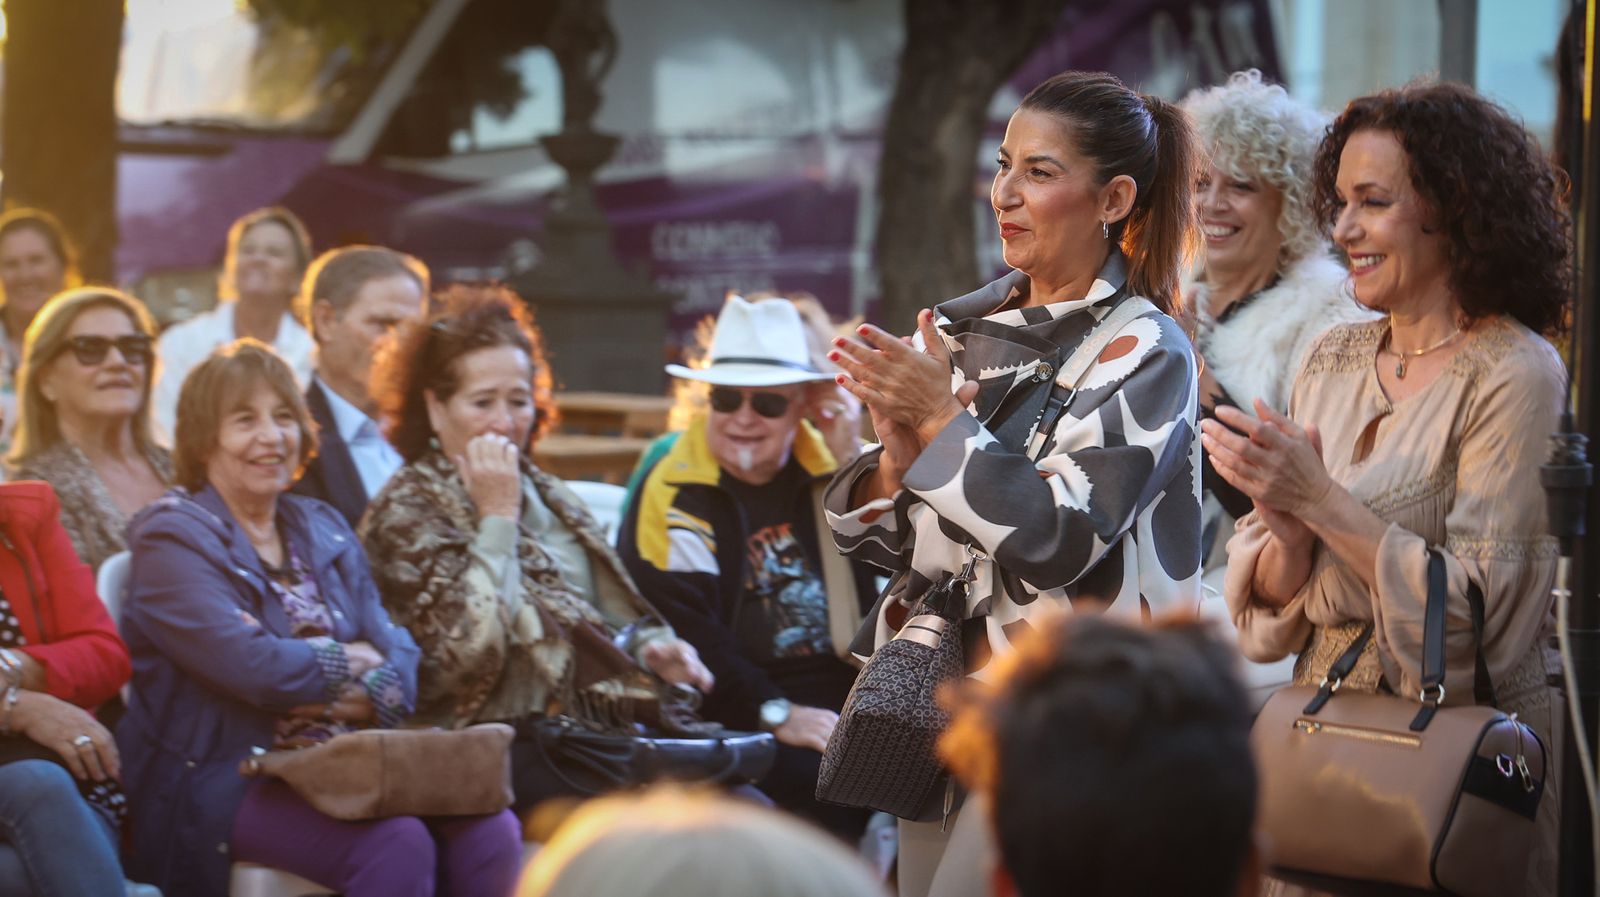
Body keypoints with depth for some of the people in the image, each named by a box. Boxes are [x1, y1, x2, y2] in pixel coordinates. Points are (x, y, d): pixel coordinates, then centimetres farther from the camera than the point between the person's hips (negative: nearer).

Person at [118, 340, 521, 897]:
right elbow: (250, 664, -16)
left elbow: (398, 655, 11)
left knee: (490, 829, -21)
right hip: (225, 781, -6)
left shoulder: (324, 531, 21)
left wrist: (364, 701, -12)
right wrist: (348, 663, 1)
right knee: (397, 845, -32)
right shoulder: (173, 538, -1)